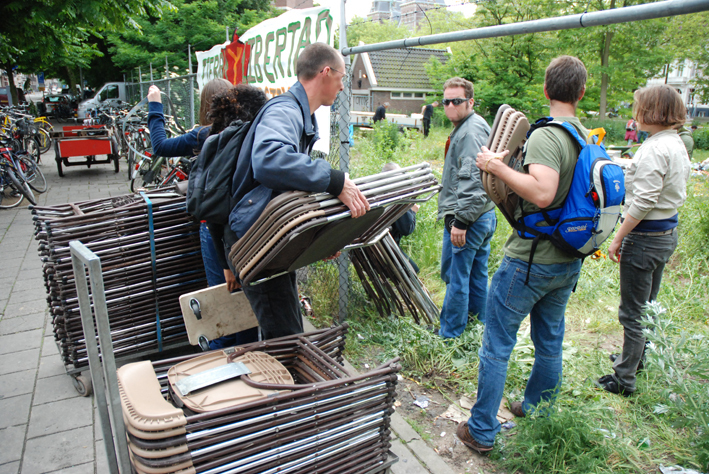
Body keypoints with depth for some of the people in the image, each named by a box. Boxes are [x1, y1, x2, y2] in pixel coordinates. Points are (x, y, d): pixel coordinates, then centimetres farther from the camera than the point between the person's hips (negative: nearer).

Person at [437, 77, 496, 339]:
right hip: (483, 216, 11)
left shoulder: (470, 131, -16)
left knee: (456, 278, -2)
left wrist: (460, 220, -27)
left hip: (466, 219, -11)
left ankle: (449, 335, 9)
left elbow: (473, 181, -25)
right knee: (477, 276, 17)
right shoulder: (466, 127, 18)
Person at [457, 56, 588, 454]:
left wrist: (498, 166, -25)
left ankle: (482, 432, 13)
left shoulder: (545, 137, -19)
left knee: (497, 345, 3)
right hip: (569, 262, 8)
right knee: (550, 343, 20)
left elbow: (542, 193, -34)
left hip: (529, 261, -8)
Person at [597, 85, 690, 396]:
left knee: (632, 311, 1)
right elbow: (677, 195, 16)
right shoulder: (677, 144, 10)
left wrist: (618, 239, -18)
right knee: (648, 305, 23)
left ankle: (625, 379, 12)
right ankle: (639, 357, 41)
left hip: (645, 237, -10)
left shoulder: (654, 149, -21)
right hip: (668, 232, 10)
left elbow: (644, 201, -24)